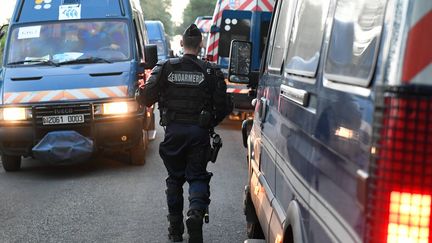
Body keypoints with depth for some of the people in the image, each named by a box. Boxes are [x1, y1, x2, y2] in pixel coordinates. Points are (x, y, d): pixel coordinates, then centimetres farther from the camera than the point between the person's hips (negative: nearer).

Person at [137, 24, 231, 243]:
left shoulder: (165, 68, -1)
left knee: (174, 178, 14)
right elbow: (224, 106, -5)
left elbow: (146, 98, -5)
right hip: (199, 133, -1)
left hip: (173, 132, 1)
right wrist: (211, 122, 13)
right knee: (197, 177, 7)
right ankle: (196, 212, -22)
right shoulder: (211, 72, -2)